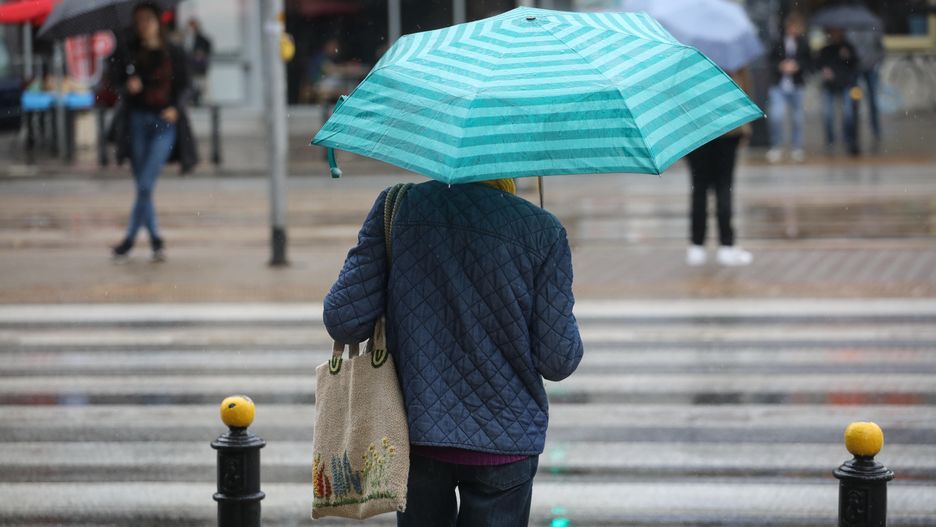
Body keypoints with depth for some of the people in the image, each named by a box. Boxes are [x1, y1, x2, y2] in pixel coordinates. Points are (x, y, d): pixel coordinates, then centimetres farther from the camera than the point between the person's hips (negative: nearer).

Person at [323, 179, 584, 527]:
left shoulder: (396, 208, -6)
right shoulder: (543, 231, -10)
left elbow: (342, 322, -7)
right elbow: (558, 362, -8)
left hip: (414, 431, 2)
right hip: (503, 441, -2)